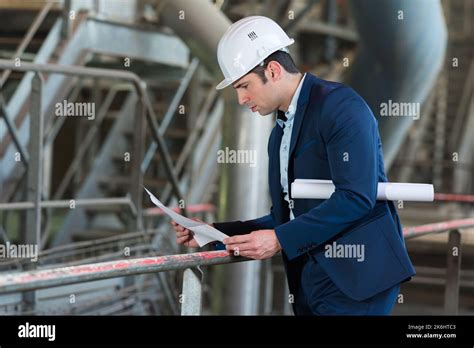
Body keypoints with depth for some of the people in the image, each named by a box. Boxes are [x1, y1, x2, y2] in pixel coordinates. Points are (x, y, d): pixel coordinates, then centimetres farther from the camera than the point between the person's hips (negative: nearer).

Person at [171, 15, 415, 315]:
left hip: (356, 272, -8)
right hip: (311, 280, 8)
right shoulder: (280, 134, 19)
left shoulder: (340, 104, -9)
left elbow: (357, 196, -19)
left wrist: (280, 240, -18)